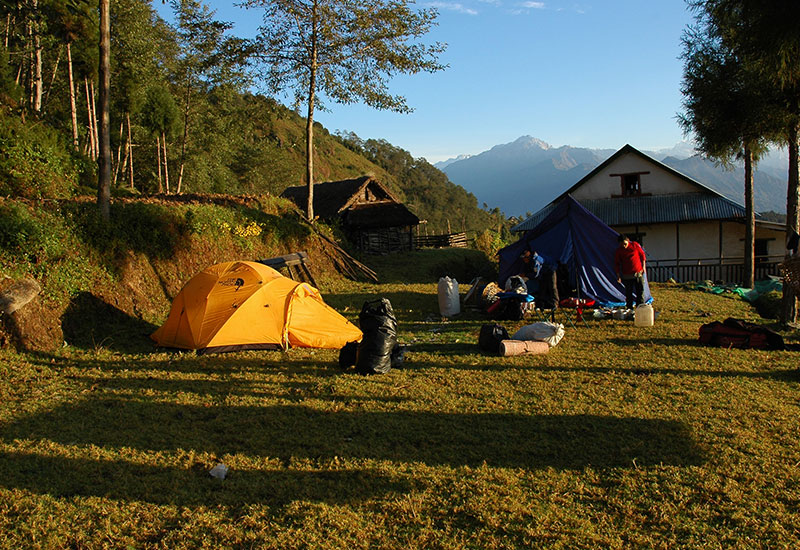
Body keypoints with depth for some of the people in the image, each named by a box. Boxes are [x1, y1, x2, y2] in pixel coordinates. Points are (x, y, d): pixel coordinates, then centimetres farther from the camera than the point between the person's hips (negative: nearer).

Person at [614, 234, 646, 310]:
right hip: (627, 275, -1)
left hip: (638, 272, 1)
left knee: (640, 291, 3)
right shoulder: (619, 250, -4)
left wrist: (643, 267, 5)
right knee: (629, 292, 0)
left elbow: (642, 255, 8)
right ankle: (629, 308, 10)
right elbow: (617, 263, 2)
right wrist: (618, 275, -1)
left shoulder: (635, 245, -3)